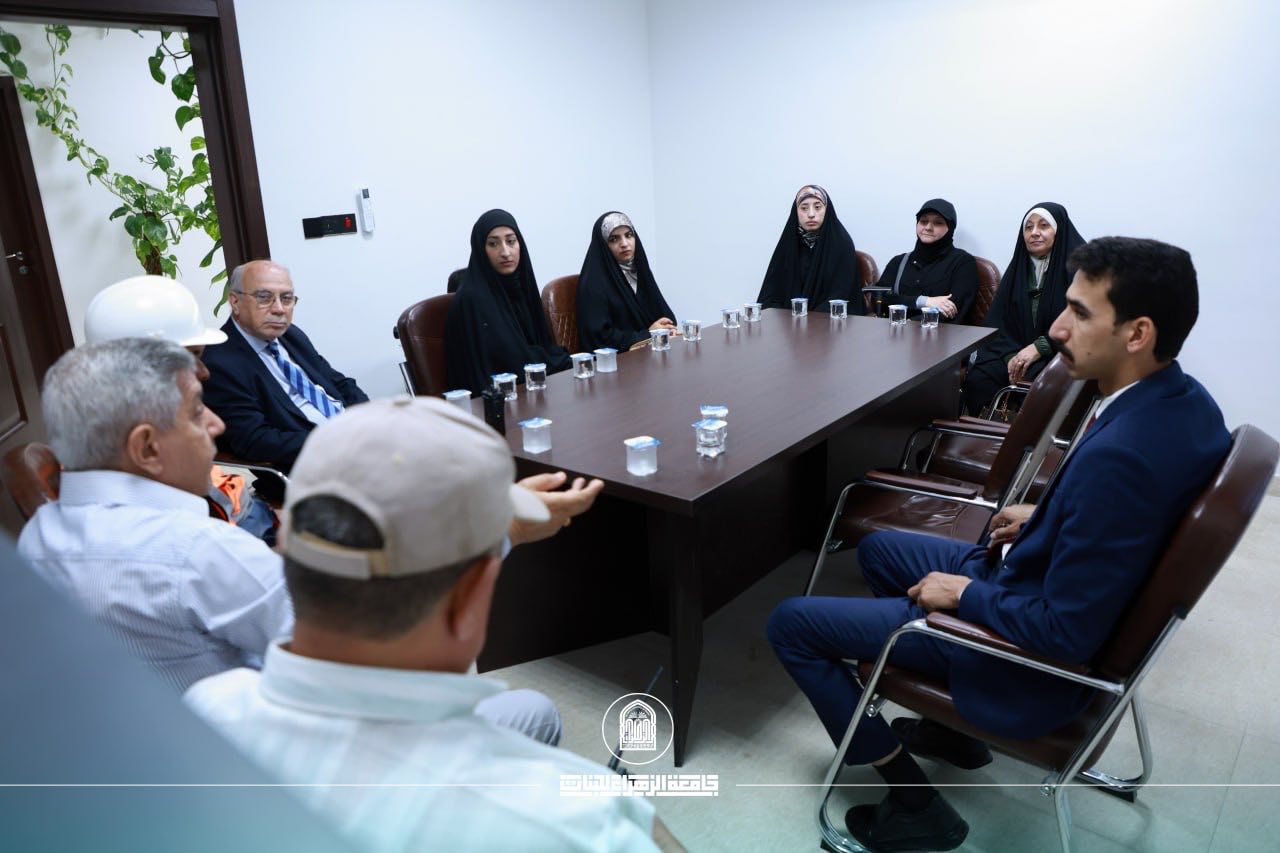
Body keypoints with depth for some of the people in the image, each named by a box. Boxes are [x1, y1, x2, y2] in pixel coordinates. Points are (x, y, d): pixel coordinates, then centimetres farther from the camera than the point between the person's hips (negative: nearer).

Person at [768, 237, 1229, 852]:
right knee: (878, 547, 26)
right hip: (1057, 593, 9)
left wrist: (966, 593, -15)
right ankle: (953, 727, 32)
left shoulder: (1116, 456, -35)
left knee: (791, 623, -3)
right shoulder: (1185, 400, -6)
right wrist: (1044, 519, 7)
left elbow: (1067, 633, -29)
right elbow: (1128, 522, 12)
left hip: (1034, 655, -9)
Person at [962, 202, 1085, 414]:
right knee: (976, 379, -22)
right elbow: (999, 319, 8)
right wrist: (1012, 356, -10)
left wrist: (1038, 348, -17)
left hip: (1060, 354, -4)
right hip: (1014, 350, 4)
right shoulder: (1018, 268, 13)